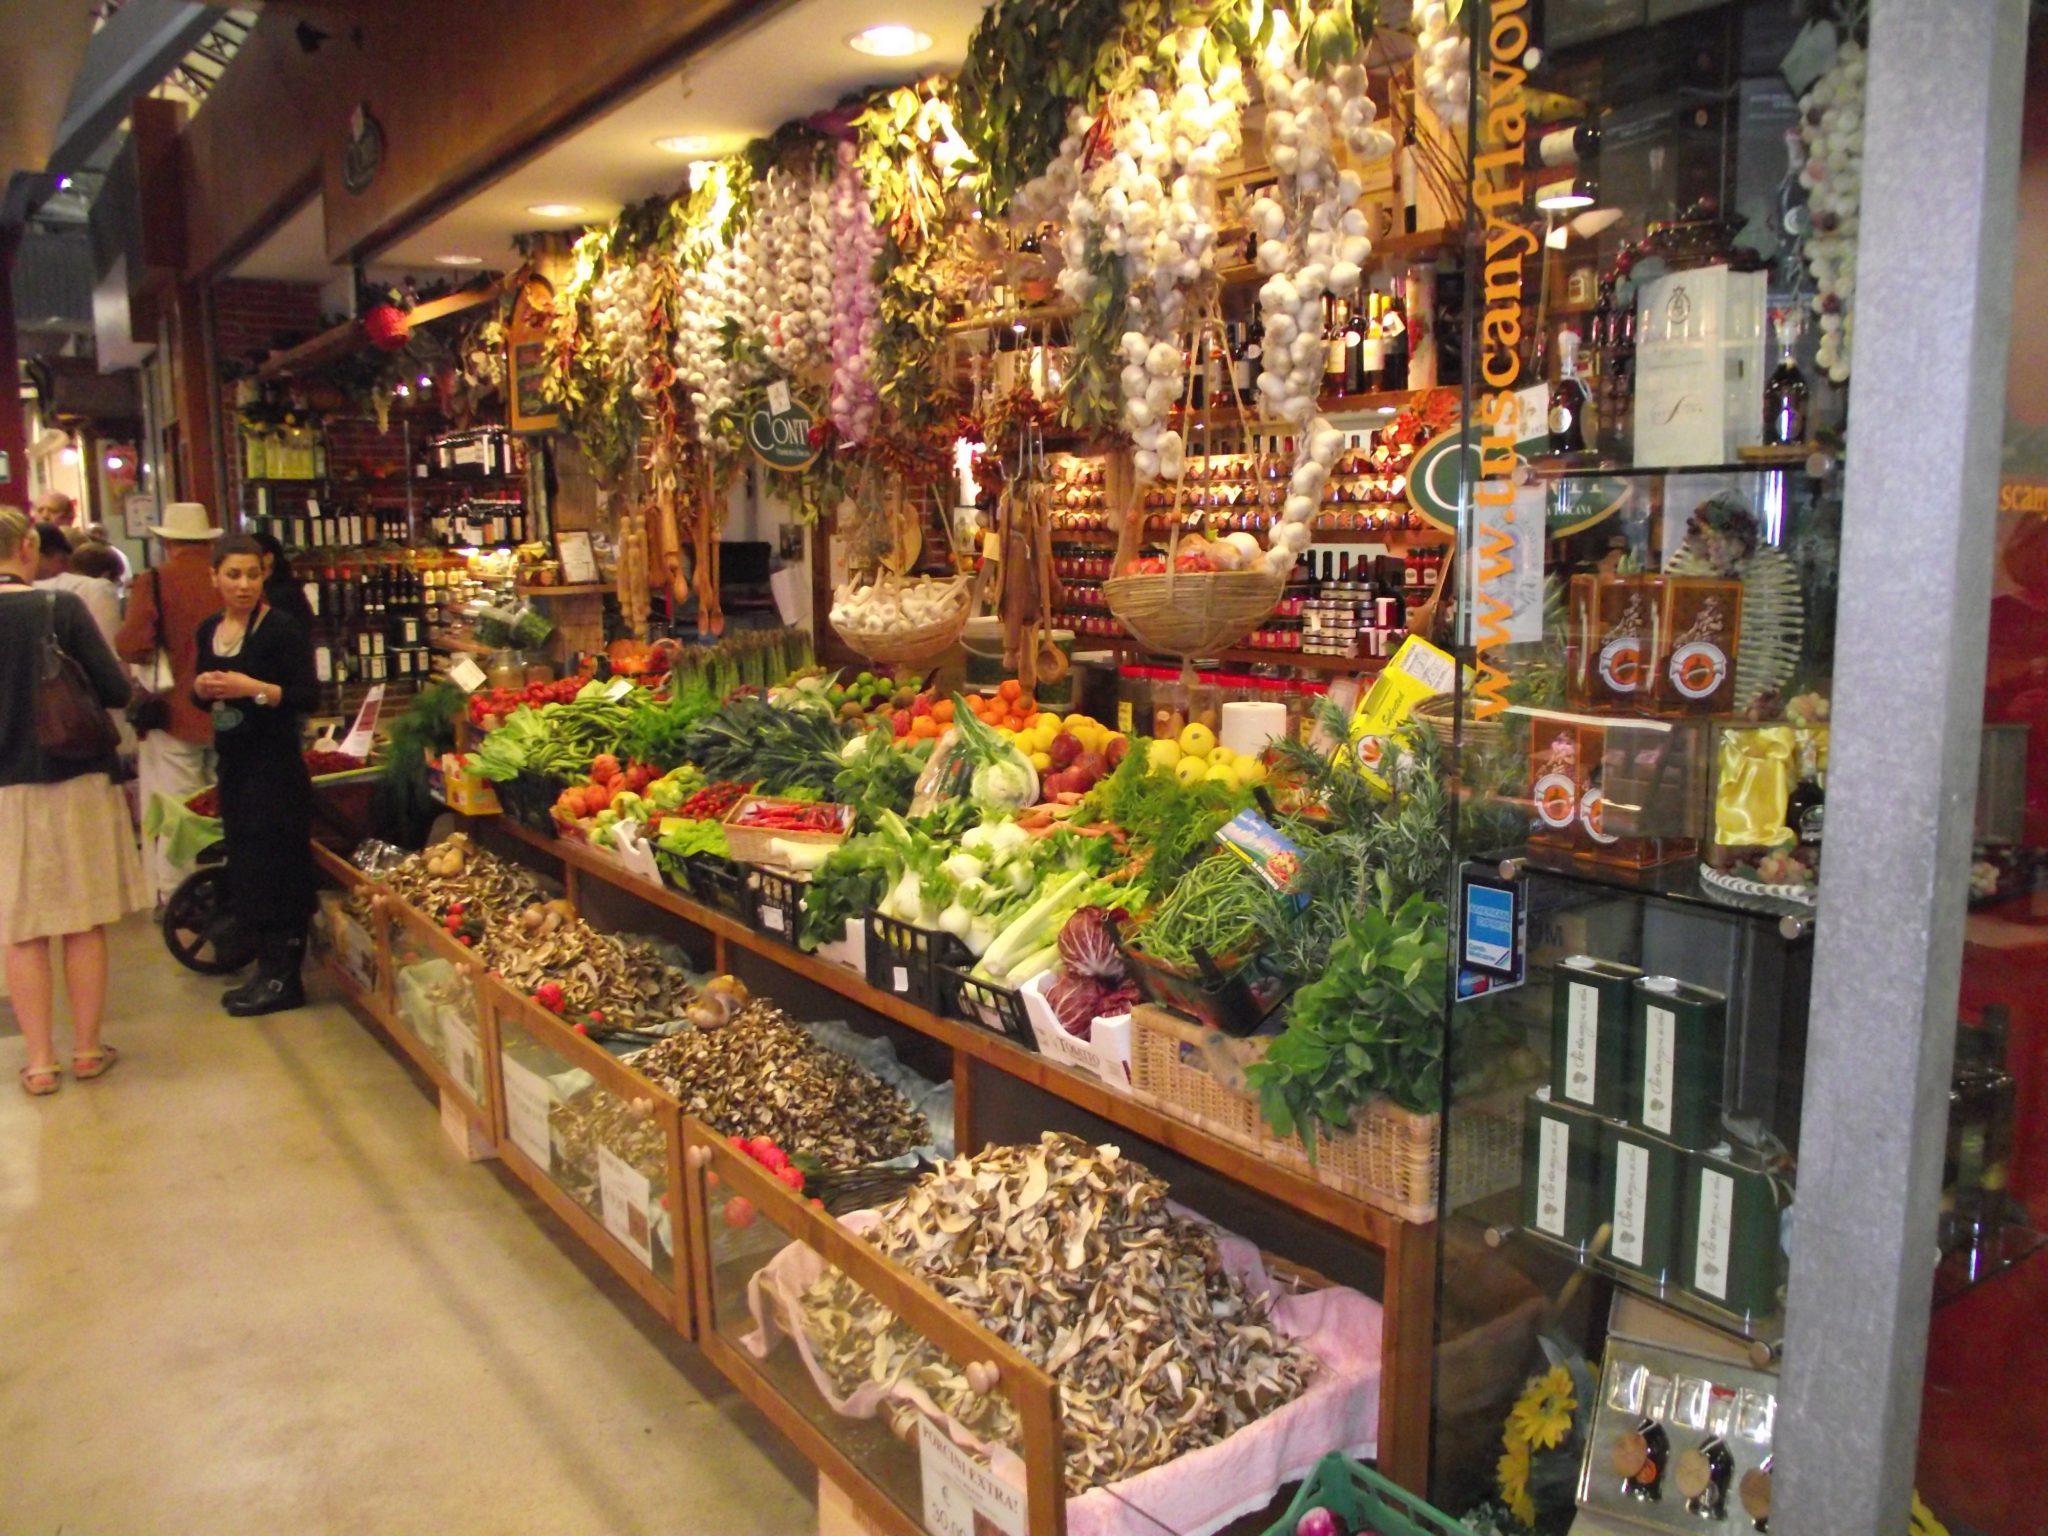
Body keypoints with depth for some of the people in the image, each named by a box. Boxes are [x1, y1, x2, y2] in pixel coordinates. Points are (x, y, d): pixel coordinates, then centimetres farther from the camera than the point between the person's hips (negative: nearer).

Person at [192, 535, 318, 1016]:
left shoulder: (282, 627, -11)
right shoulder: (209, 630, 10)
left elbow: (309, 697, -15)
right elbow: (201, 695, 18)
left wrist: (254, 689, -26)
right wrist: (202, 687, -4)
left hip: (275, 762, -7)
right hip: (232, 760, 7)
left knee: (270, 865, -5)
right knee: (244, 865, 11)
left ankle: (284, 977, 3)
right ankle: (268, 969, 20)